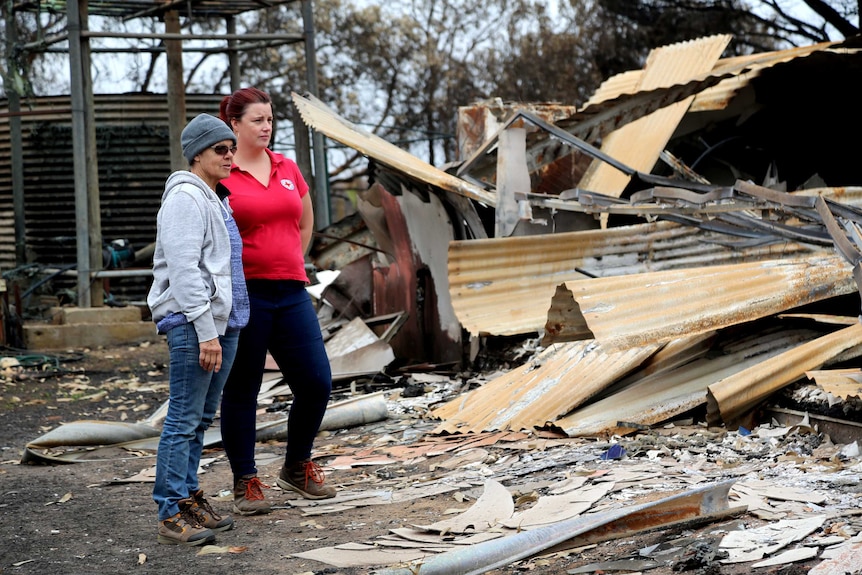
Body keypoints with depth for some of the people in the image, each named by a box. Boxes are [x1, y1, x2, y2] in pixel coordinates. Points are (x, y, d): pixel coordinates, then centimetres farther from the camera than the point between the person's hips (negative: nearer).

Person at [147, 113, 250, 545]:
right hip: (192, 324, -10)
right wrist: (205, 332, -22)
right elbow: (184, 270, -18)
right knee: (184, 420, -8)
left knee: (201, 418, 14)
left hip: (223, 322, 10)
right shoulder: (185, 198, -10)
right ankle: (172, 514, -5)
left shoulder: (216, 199, 20)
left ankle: (188, 498, 21)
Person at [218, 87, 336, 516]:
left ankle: (297, 468, 24)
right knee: (241, 391, 4)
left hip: (291, 292, 5)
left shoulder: (288, 168, 11)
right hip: (243, 295, -5)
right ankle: (245, 483, 15)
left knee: (316, 383, 3)